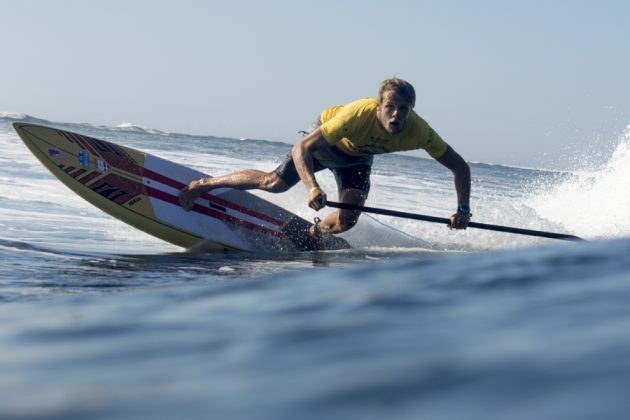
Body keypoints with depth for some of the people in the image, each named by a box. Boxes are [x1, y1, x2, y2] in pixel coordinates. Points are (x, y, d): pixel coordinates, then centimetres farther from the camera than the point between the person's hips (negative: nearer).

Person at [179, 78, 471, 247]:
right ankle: (205, 185, 20)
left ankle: (316, 233, 26)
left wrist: (463, 209, -36)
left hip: (357, 157, 3)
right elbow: (301, 148, -44)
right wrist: (312, 187, -58)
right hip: (326, 141, -3)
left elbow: (460, 167, -25)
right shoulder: (358, 114, -46)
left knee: (347, 221, -11)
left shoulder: (418, 131, -37)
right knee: (274, 183, -2)